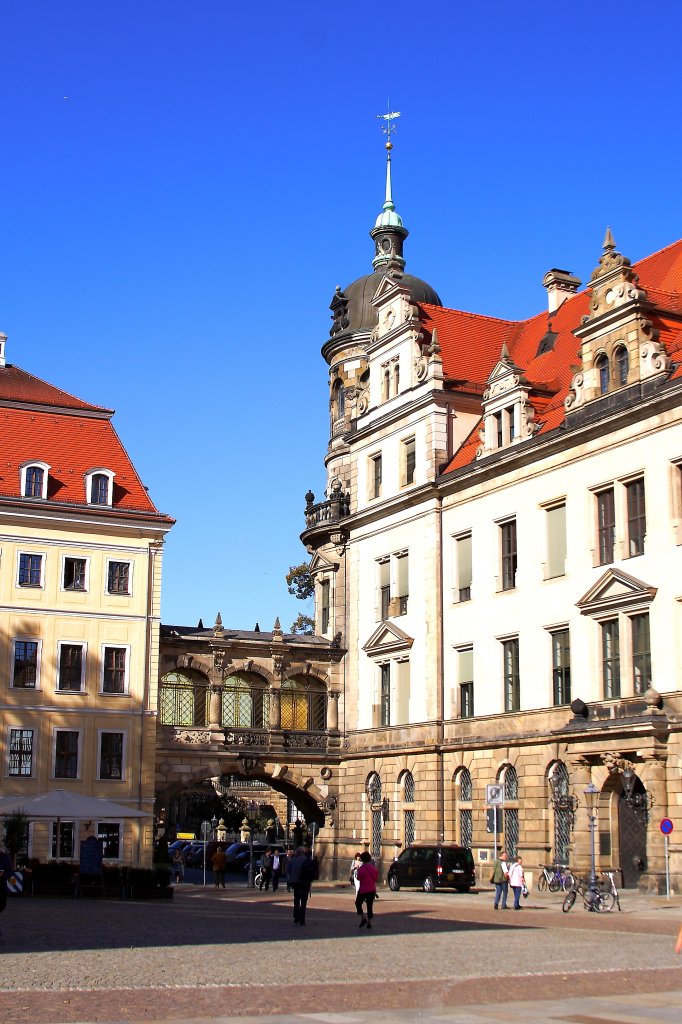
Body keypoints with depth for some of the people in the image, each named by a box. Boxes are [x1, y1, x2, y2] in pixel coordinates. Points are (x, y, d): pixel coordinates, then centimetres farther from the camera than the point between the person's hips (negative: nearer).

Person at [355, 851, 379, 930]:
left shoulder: (362, 868, -15)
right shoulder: (373, 867, 4)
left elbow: (359, 878, -12)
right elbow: (376, 877, 8)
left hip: (363, 889, -5)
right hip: (372, 889, 5)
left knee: (358, 903, 13)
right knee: (370, 905, 10)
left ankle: (363, 918, -2)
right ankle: (369, 922, 8)